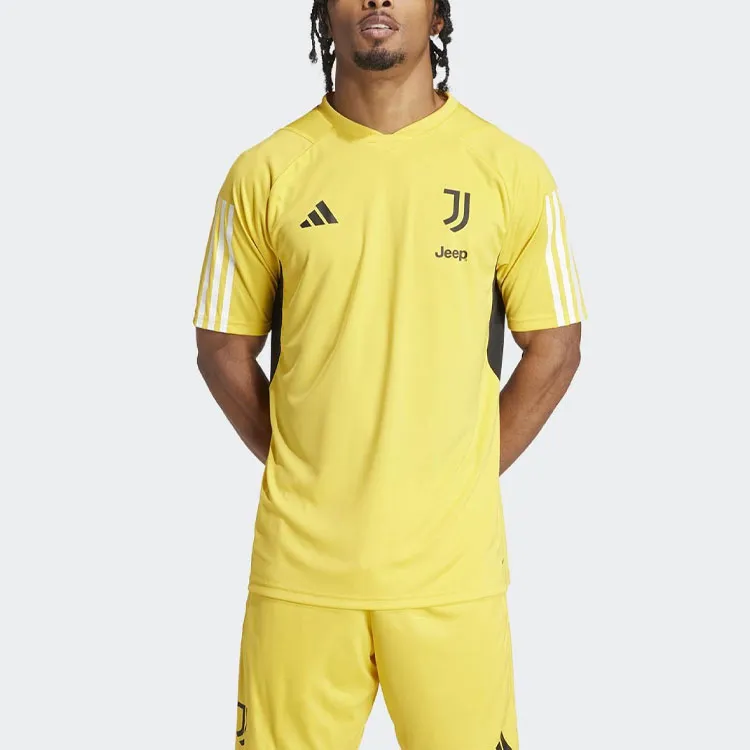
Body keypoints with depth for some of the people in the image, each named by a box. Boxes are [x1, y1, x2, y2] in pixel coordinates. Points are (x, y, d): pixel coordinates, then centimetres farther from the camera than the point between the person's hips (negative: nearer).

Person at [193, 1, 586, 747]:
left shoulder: (511, 171, -1)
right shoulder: (265, 173, 1)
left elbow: (554, 349, 4)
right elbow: (224, 349, 7)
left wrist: (462, 483, 1)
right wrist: (300, 469, 1)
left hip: (452, 565, 0)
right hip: (301, 560, 1)